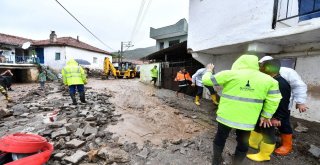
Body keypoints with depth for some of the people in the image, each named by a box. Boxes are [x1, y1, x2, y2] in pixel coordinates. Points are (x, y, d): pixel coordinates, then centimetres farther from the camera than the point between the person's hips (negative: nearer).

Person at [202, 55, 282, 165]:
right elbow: (273, 100, 3)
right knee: (243, 143, 22)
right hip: (247, 120, 2)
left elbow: (206, 80, -4)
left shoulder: (229, 74, -9)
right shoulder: (268, 80, 0)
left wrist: (209, 70, 15)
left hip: (226, 116, -1)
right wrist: (266, 115, 13)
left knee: (220, 138, 19)